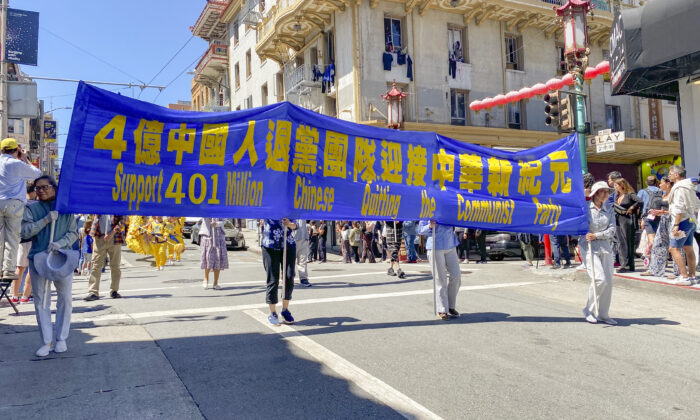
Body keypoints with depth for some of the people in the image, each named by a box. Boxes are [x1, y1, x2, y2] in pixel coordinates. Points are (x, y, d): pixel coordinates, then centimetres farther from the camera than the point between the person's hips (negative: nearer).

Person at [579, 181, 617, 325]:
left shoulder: (609, 209, 7)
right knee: (599, 279, -15)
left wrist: (596, 235, -12)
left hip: (605, 247, 5)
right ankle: (589, 310, 4)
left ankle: (603, 314, 18)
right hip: (589, 247, -4)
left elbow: (612, 230, 0)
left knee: (608, 281, 3)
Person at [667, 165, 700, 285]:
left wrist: (676, 225, -22)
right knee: (688, 248, 13)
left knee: (674, 249, -9)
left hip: (683, 221, -10)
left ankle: (685, 277, -11)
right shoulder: (689, 186, 16)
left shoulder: (679, 187, -15)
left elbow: (679, 208, -22)